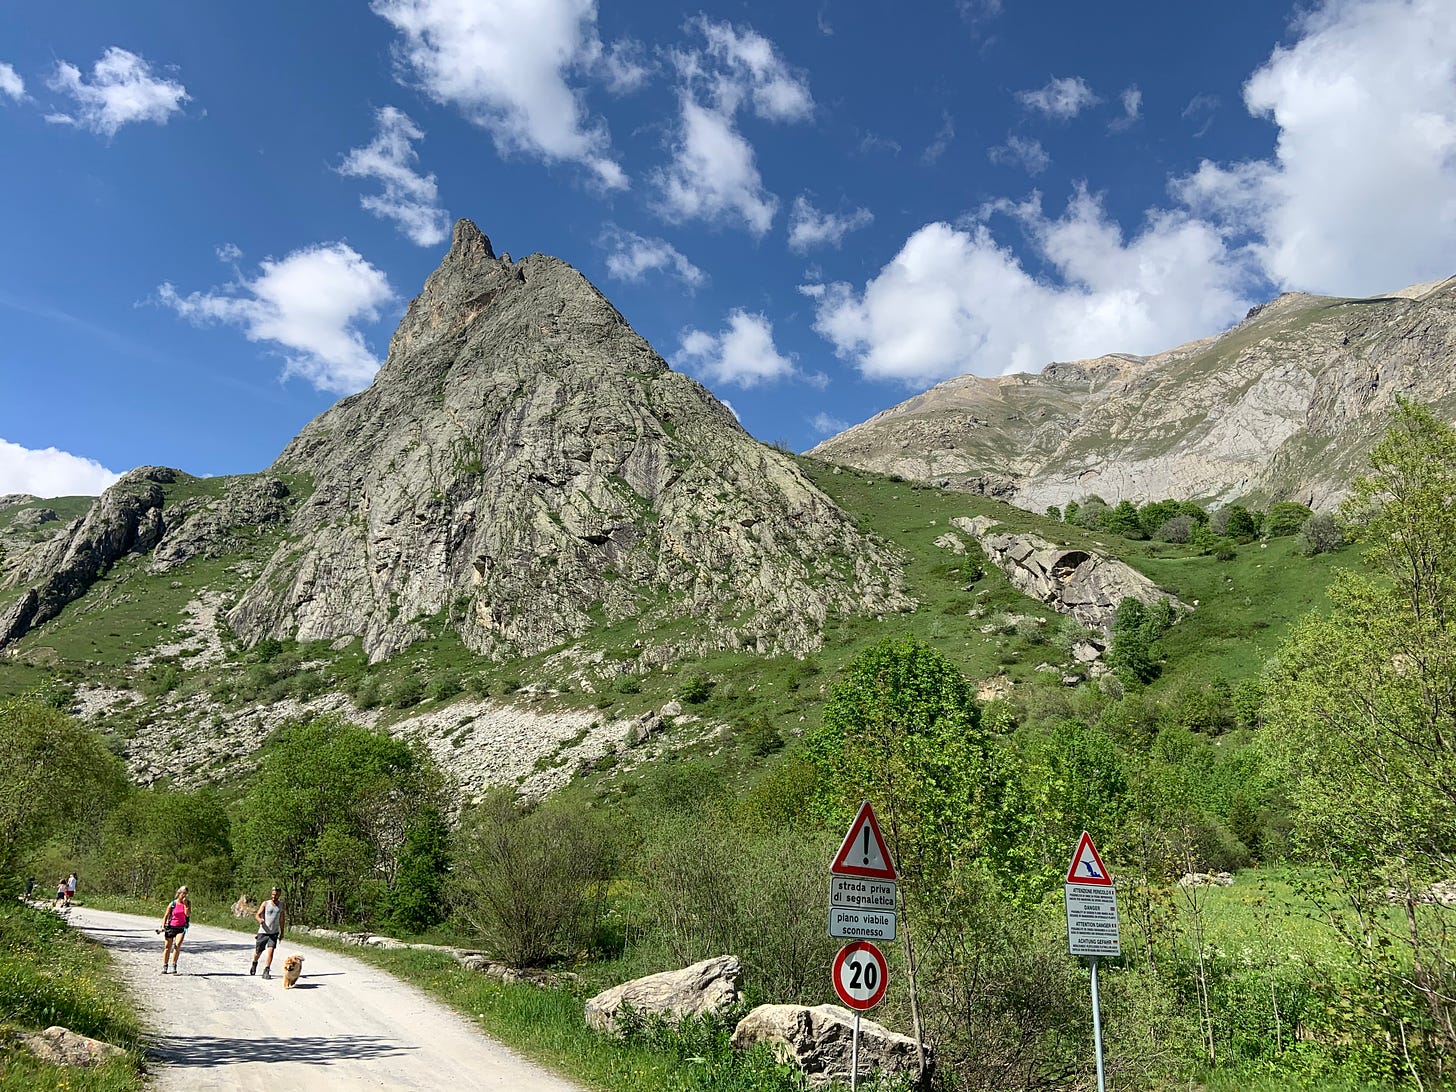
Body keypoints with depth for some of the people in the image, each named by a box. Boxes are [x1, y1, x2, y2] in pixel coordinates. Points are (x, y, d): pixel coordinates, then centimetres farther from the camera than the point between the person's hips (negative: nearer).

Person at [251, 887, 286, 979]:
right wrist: (259, 920, -34)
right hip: (263, 932, -1)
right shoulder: (265, 904, -4)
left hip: (274, 933, 1)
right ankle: (254, 963, 42)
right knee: (258, 951, 10)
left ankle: (266, 971, -10)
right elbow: (257, 915, -10)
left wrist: (282, 932, 18)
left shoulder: (281, 905, 7)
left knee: (271, 951, -13)